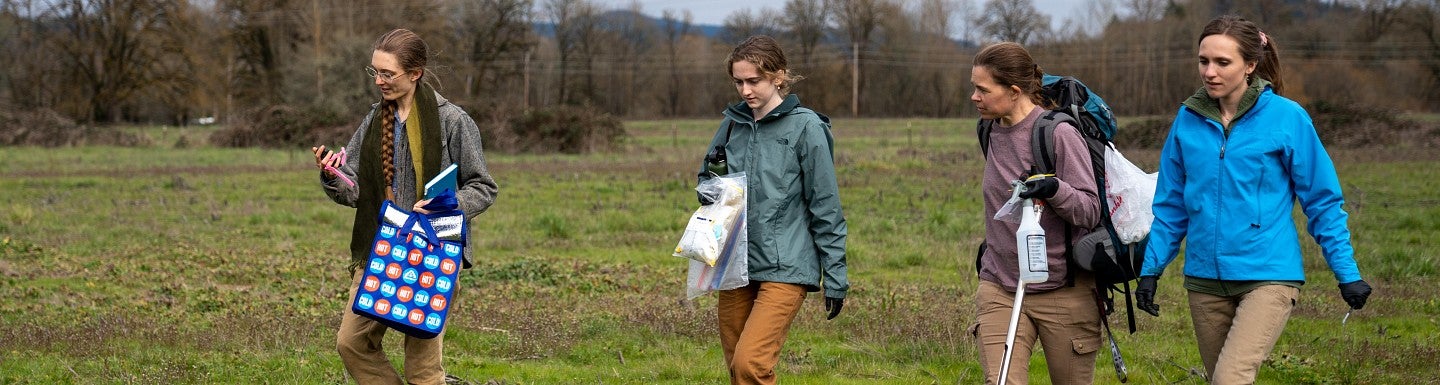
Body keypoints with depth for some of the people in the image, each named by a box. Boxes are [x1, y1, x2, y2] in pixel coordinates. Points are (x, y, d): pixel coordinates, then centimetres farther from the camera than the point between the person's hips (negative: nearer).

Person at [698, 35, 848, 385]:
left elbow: (826, 208, -5)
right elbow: (706, 177, 24)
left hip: (785, 269, -6)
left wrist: (835, 277, -5)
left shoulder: (805, 127, -6)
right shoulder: (732, 124, 10)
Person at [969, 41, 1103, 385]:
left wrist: (1055, 189, -31)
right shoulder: (993, 131, 7)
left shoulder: (1059, 133, -13)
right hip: (999, 289, 5)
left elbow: (1091, 210, -15)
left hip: (1063, 291, -4)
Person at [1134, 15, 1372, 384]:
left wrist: (1347, 272, -3)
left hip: (1268, 276, -5)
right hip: (1205, 280, 5)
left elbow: (1323, 201, -1)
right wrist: (1151, 268, 8)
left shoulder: (1286, 118, -7)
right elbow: (1170, 205, 13)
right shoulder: (1188, 119, 4)